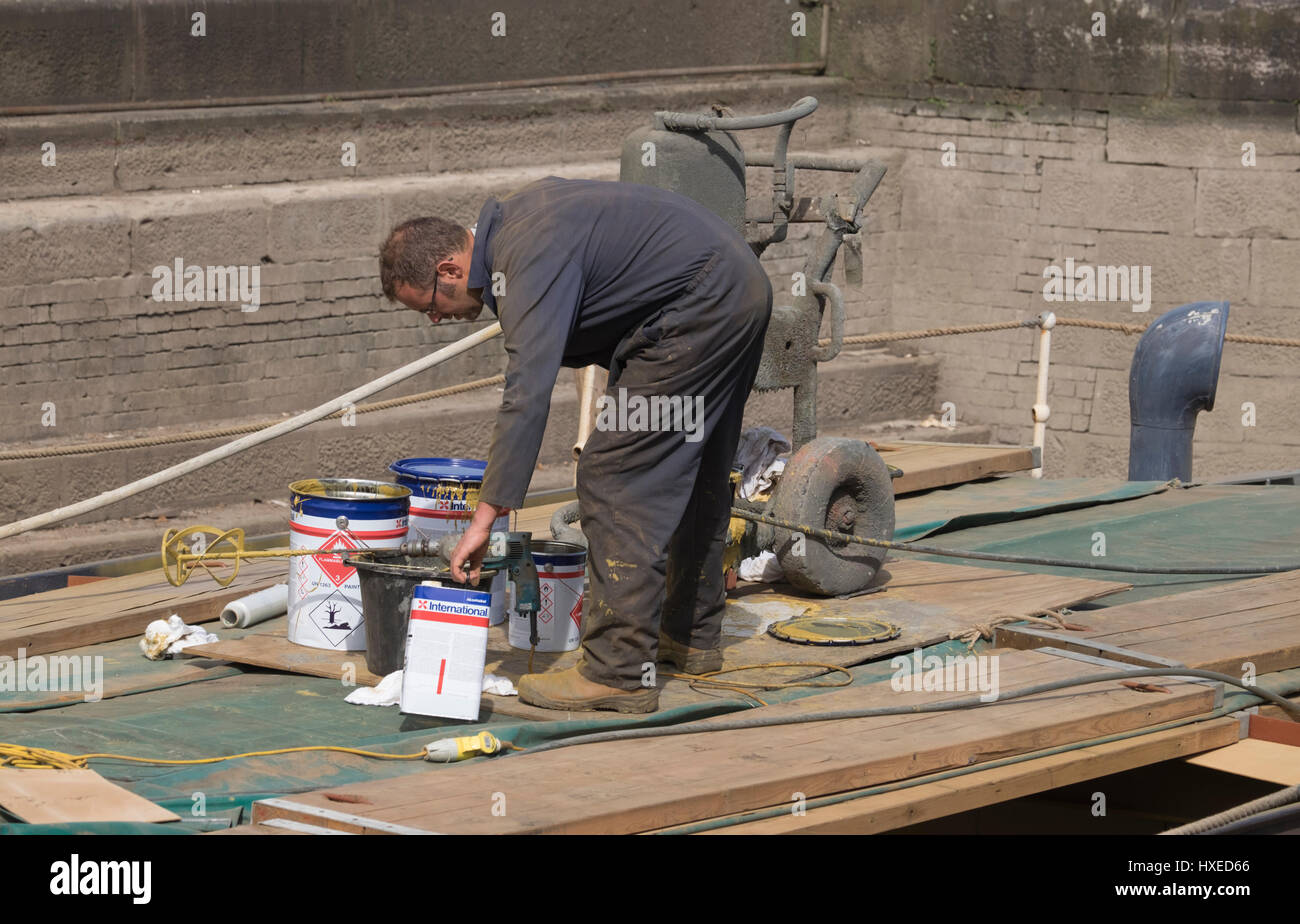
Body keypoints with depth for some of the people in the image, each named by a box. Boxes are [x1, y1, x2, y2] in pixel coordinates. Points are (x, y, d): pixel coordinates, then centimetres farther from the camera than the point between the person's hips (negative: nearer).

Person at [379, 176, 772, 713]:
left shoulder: (528, 263, -22)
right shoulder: (509, 220, 9)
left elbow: (528, 393, -30)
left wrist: (487, 515, -31)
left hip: (698, 308, -11)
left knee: (616, 480, -12)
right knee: (694, 473, 23)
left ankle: (620, 672, -13)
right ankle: (692, 634, 37)